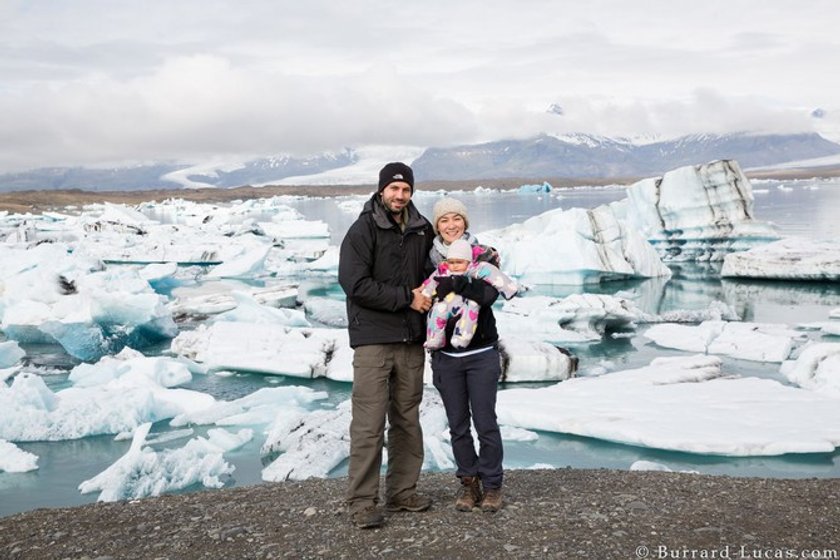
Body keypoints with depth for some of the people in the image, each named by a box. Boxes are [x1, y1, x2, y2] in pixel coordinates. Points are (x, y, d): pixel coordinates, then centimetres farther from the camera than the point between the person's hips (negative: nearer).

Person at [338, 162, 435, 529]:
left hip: (412, 341, 6)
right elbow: (356, 284, -14)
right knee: (369, 424, -6)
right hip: (373, 340, -6)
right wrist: (407, 298, -14)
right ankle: (362, 502, 1)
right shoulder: (363, 231, -5)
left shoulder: (422, 230, 12)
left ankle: (402, 493, 22)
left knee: (407, 421, 11)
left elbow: (431, 269, 26)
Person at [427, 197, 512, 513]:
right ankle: (469, 483, 22)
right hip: (446, 355, 2)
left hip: (481, 353, -2)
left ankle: (492, 486, 15)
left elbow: (489, 294, -18)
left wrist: (457, 284, -29)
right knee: (458, 425, 9)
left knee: (485, 422, 1)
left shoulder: (484, 255, -1)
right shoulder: (429, 258, 5)